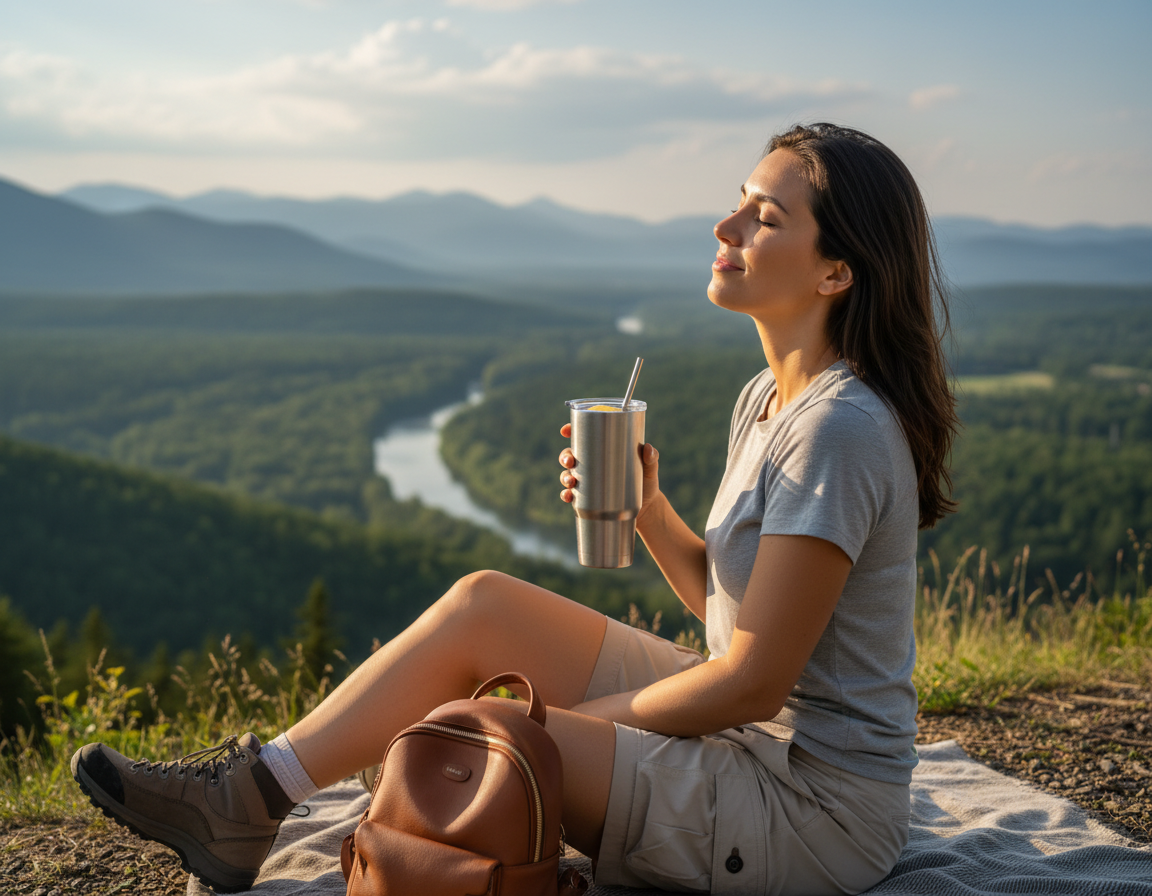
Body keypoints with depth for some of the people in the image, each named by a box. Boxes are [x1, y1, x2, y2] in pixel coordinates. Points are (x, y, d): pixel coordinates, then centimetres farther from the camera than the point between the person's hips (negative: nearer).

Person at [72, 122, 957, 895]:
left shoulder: (840, 431, -24)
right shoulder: (769, 398, 6)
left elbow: (753, 681, -23)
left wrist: (568, 719, -11)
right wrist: (647, 506, -6)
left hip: (814, 811, -8)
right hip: (755, 738, 9)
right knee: (481, 604, 2)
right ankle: (242, 798, 8)